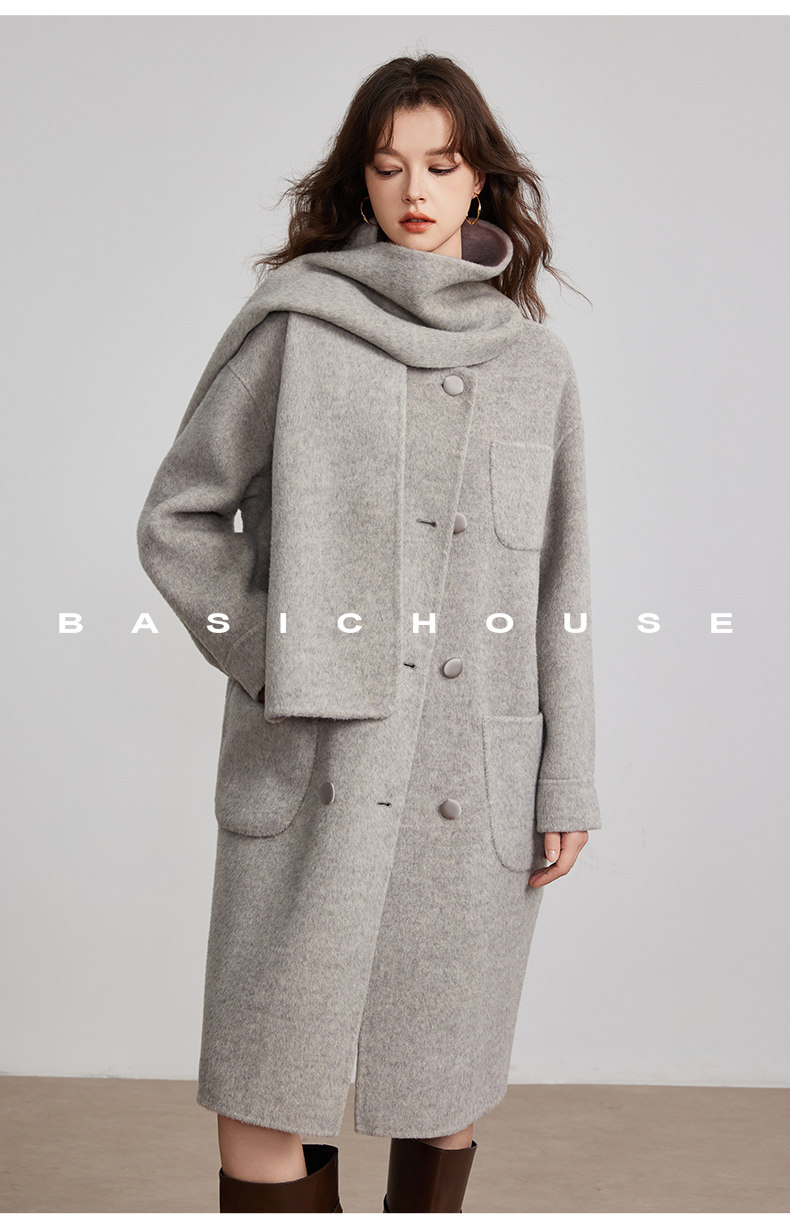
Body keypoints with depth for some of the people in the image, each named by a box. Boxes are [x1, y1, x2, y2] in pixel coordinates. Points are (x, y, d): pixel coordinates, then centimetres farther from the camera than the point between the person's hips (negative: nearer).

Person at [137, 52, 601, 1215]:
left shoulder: (534, 358, 9)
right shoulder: (296, 317, 1)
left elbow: (560, 582, 9)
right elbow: (178, 517, 5)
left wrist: (568, 781, 7)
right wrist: (269, 659, -5)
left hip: (480, 771, 3)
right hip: (314, 763, -2)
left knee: (449, 1075, 13)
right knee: (269, 1086, 3)